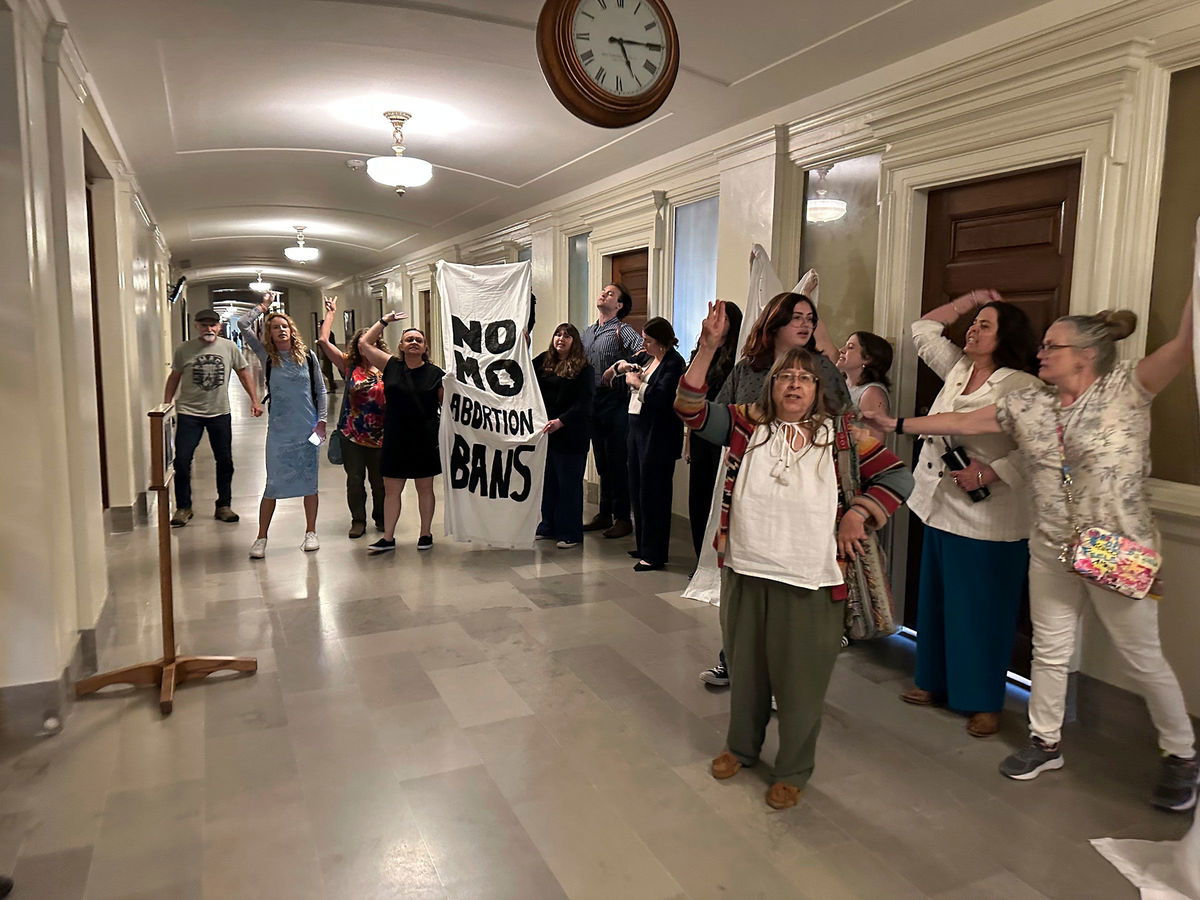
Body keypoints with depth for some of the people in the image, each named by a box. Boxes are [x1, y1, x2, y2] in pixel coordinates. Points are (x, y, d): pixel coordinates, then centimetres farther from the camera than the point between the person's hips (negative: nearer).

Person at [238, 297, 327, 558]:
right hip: (279, 430, 0)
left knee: (309, 482, 8)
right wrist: (263, 306, 8)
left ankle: (311, 533, 21)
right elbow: (243, 325, -3)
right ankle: (261, 538, 11)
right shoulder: (267, 357, 2)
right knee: (273, 484, 1)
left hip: (308, 428, 1)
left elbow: (320, 390, 7)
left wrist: (321, 420, -1)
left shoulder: (307, 356, 3)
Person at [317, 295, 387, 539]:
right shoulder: (349, 366, 1)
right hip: (352, 434, 1)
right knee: (354, 479, 7)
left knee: (379, 480, 10)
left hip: (379, 435, -1)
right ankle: (358, 521, 20)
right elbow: (324, 341, -3)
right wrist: (330, 313, 4)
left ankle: (381, 518, 28)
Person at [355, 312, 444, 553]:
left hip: (425, 440, -2)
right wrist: (384, 321, 8)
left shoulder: (435, 374, -2)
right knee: (391, 489, 8)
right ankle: (388, 538, 17)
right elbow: (364, 343, 6)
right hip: (395, 440, 2)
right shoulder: (391, 367, 3)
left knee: (425, 488, 10)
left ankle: (426, 534, 24)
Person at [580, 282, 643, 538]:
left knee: (617, 462, -2)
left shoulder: (622, 331, -6)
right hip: (592, 400, 7)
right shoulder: (587, 332, 16)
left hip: (615, 402, -7)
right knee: (602, 462, 14)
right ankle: (604, 514, 23)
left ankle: (623, 518, 7)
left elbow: (643, 349, -22)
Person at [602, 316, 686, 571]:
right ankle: (643, 546, 28)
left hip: (657, 436, -9)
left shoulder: (674, 363, -12)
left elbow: (662, 397, -25)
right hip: (637, 428, 9)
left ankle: (654, 555, 4)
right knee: (637, 490, 15)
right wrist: (621, 367, 5)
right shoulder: (646, 357, 13)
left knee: (652, 493, -4)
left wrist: (638, 383, -12)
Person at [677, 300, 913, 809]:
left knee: (800, 680, 9)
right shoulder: (748, 425, 1)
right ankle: (741, 747, 43)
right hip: (744, 571, 2)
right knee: (745, 668, 20)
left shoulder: (840, 434, -2)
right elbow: (691, 410, -12)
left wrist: (857, 514, -9)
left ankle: (793, 771, 31)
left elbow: (898, 477, 2)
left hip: (811, 580, -2)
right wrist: (708, 348, -21)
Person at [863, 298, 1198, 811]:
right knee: (1049, 650, 15)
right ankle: (1046, 741, 32)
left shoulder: (1126, 388, -10)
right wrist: (898, 425, 8)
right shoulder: (1027, 405, 3)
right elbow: (962, 422, 8)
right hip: (1051, 552, 5)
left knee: (1142, 659, 9)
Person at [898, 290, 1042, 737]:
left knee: (982, 611, 3)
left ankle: (986, 703, 18)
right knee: (936, 600, 17)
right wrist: (969, 300, 15)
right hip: (941, 508, 8)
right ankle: (937, 682, 33)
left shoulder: (1023, 387, -13)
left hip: (988, 520, -8)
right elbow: (924, 329, 20)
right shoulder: (957, 369, 9)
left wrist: (987, 474, -23)